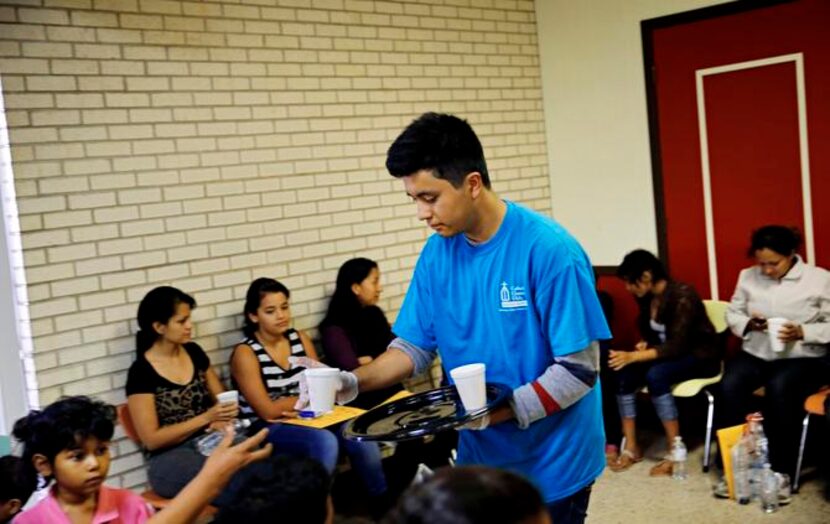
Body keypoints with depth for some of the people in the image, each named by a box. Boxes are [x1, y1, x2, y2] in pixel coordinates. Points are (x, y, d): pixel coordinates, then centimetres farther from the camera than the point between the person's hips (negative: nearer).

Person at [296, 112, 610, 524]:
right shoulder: (437, 253, -3)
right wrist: (351, 382, -15)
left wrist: (499, 411, -28)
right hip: (479, 456, 5)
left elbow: (579, 369, -20)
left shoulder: (549, 250, -22)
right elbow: (415, 345, 1)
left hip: (552, 461, -5)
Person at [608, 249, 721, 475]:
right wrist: (644, 346, -11)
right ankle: (631, 448, -14)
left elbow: (677, 345, -30)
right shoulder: (646, 297, -1)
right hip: (669, 354, 7)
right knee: (623, 374, -20)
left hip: (700, 356, -7)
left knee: (656, 375, -35)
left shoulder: (682, 295, -24)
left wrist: (634, 356, -37)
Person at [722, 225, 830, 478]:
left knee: (779, 388, -35)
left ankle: (782, 470, -22)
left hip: (803, 358, -3)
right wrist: (748, 324, -9)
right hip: (755, 354, 3)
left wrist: (801, 332, -19)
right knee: (730, 385, -27)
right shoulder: (747, 276, 7)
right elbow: (732, 314, 13)